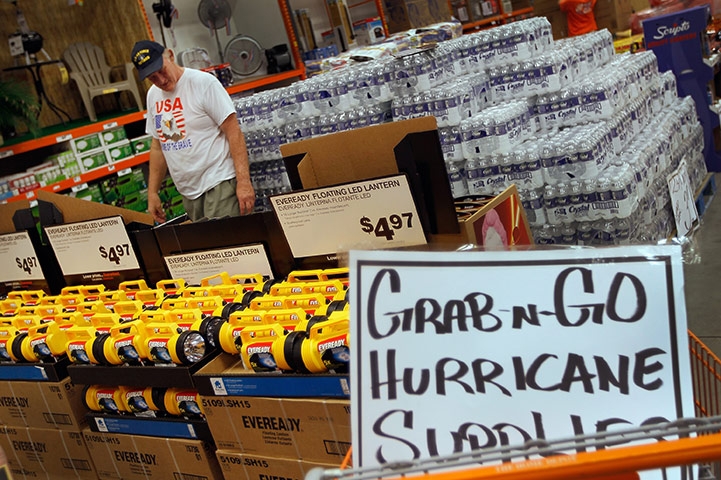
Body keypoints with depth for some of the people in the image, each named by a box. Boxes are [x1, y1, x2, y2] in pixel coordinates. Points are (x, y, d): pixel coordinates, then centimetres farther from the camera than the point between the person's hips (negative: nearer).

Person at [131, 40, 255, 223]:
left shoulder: (204, 83, -9)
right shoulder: (153, 95, 12)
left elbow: (233, 131, -13)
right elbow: (158, 146, 20)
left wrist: (244, 182, -20)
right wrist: (152, 193, 17)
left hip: (219, 183, -6)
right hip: (188, 192, 6)